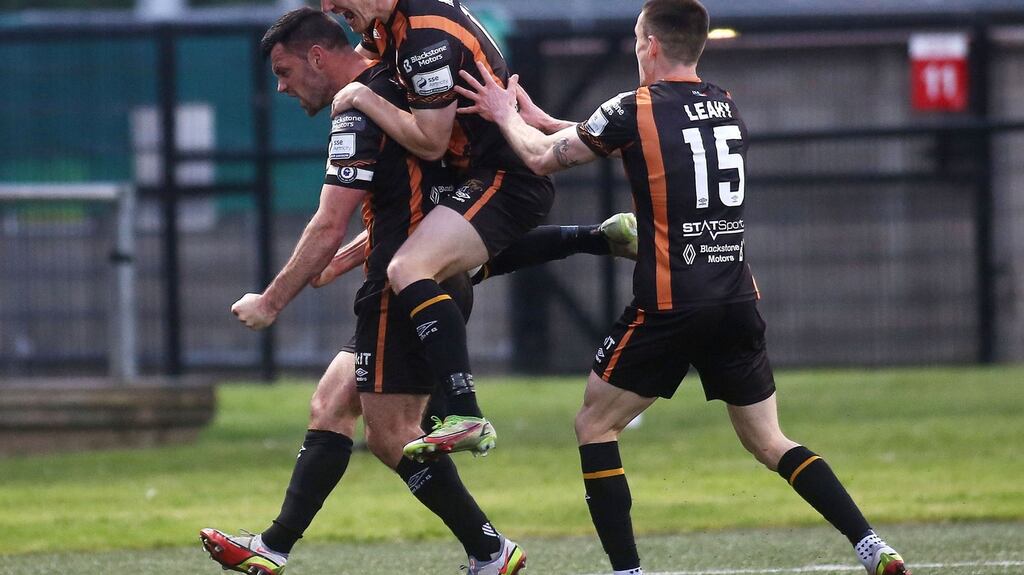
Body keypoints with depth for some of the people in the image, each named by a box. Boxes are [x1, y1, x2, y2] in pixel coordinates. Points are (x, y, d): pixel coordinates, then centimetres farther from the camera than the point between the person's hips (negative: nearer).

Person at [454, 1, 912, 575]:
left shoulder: (634, 110, -6)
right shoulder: (728, 107, 13)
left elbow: (544, 157, 6)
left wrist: (506, 115, 27)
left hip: (669, 306, -6)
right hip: (739, 302, 6)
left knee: (595, 425, 10)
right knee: (769, 442, 13)